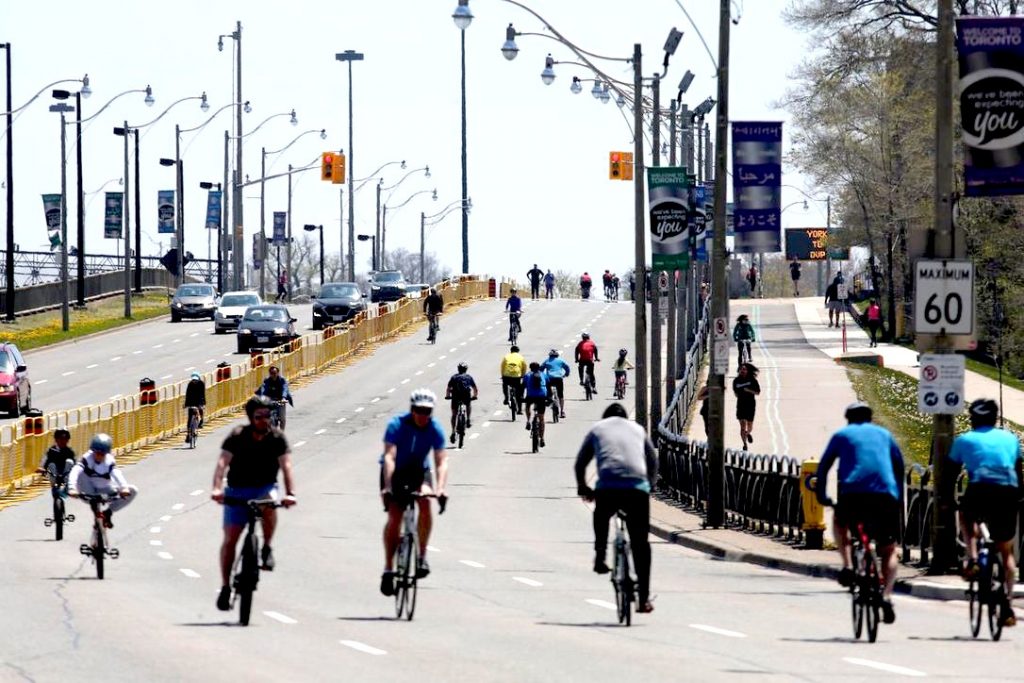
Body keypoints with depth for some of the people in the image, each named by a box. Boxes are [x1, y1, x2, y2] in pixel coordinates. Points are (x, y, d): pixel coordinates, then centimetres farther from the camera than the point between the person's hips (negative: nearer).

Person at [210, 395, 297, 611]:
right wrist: (216, 488, -38)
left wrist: (290, 493, -35)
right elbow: (222, 463, -21)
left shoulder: (277, 437, -7)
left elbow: (286, 466, -18)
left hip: (265, 488, 0)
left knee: (268, 504, -37)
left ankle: (267, 548, -16)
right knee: (230, 539, -6)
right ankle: (226, 587, 5)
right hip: (237, 491, 0)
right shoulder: (238, 436, -10)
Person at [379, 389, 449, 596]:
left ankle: (422, 556, -18)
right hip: (395, 472, -1)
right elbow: (389, 456, -33)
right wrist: (388, 487, -46)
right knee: (394, 517, -16)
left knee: (425, 501, -29)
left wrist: (440, 489, -42)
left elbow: (442, 461, -26)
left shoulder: (435, 429, -18)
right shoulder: (397, 425, -24)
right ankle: (388, 569, -5)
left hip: (419, 471, 1)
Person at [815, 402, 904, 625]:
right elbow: (899, 465, 27)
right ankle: (887, 597, -7)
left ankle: (847, 566, 11)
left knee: (840, 522, 33)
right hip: (886, 494, 1)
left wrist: (821, 496, 25)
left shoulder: (842, 435, 20)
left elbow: (823, 466, 17)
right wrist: (899, 495, 37)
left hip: (853, 492, -1)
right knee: (889, 551, 14)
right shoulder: (883, 434, 25)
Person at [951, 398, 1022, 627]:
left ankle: (972, 559, 14)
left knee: (966, 515, 35)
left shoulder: (964, 440, 19)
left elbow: (951, 473, 20)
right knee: (1006, 552, 16)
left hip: (980, 490, -2)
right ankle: (1007, 604, 5)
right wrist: (1018, 498, 42)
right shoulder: (1010, 438, 25)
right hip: (1008, 494, 2)